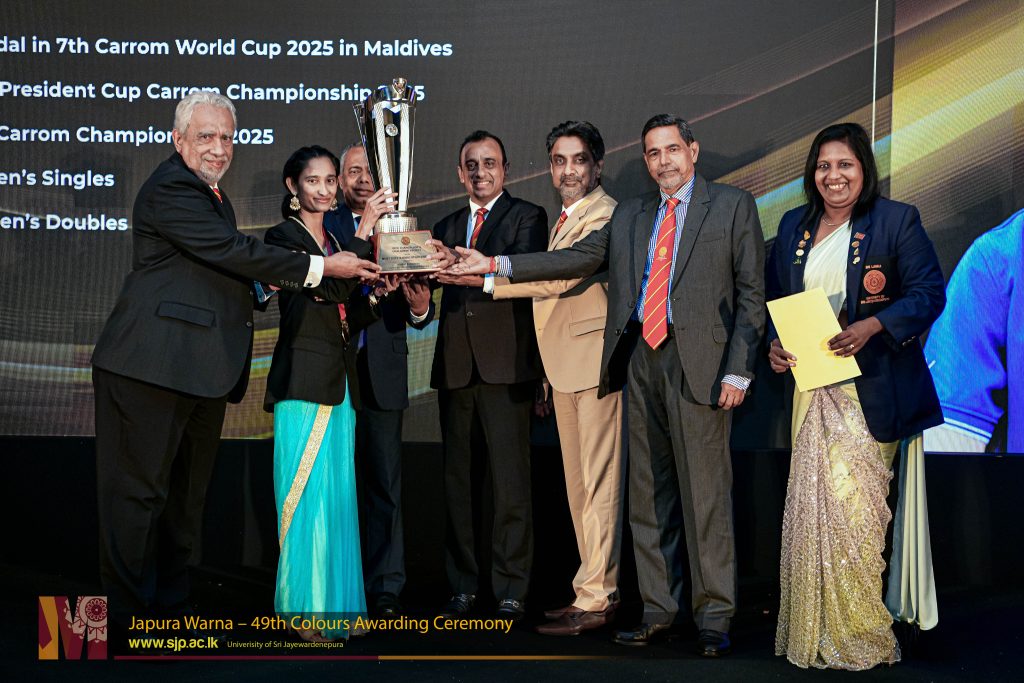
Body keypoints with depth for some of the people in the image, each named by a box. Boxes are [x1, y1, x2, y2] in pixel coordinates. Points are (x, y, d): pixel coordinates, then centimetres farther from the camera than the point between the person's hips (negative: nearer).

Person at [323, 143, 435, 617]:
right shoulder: (325, 226, 7)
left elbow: (418, 319, 5)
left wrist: (420, 306, -18)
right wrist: (363, 229, -19)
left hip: (382, 372, 1)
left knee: (384, 483, 1)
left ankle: (384, 588, 6)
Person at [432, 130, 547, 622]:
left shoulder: (527, 217, 6)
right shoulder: (446, 228, 22)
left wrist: (478, 273, -29)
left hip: (504, 363, -5)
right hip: (454, 365, 5)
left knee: (510, 481, -6)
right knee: (456, 480, 7)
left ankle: (511, 593, -1)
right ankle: (463, 587, 15)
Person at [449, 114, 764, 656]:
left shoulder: (733, 206, 4)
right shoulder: (629, 215, 18)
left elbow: (751, 293, -1)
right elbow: (579, 258, 12)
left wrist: (738, 369, -10)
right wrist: (496, 265, 5)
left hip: (699, 364, -5)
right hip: (639, 362, 5)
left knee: (705, 493, -3)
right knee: (647, 493, 9)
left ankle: (714, 616, 7)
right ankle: (657, 609, 18)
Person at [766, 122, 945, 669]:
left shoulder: (897, 220, -1)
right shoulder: (793, 227, 15)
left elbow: (929, 293, -6)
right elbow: (776, 298, 19)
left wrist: (872, 326, -21)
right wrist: (775, 345, 0)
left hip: (869, 391, -5)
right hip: (811, 385, 5)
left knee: (853, 505, -5)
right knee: (811, 505, 4)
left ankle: (859, 634, 9)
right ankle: (815, 631, 14)